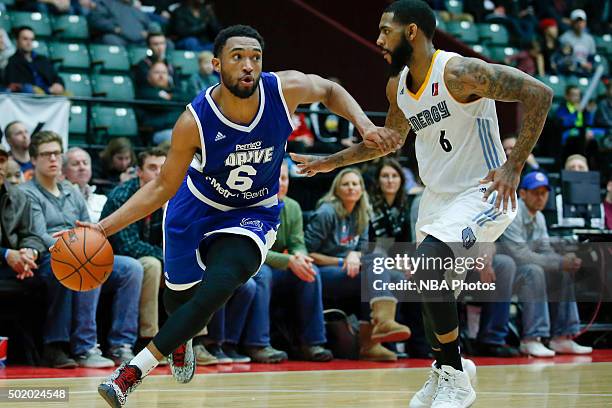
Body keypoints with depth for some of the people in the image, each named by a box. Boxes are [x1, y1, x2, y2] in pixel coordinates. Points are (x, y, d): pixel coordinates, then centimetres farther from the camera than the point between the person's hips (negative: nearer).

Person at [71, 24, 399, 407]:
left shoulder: (286, 89, -25)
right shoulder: (194, 121, -29)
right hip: (197, 206, 0)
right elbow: (163, 186, -17)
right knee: (179, 295, 16)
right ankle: (182, 339, 57)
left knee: (218, 287, -25)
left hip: (254, 214, 0)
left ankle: (136, 370, -15)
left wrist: (366, 127, -17)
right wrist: (104, 227, -26)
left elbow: (331, 90, -1)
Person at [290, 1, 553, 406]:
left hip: (481, 193, -9)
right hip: (437, 194, 9)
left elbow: (540, 93, -25)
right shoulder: (398, 86, 4)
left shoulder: (460, 72, -22)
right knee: (427, 281, 15)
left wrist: (514, 166, -27)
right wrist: (330, 162, 21)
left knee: (427, 260, -27)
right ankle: (443, 373, 36)